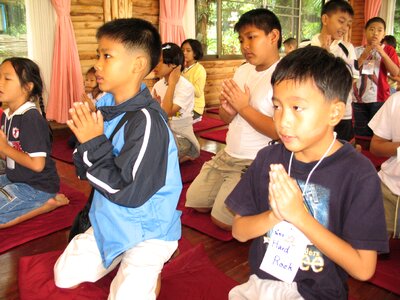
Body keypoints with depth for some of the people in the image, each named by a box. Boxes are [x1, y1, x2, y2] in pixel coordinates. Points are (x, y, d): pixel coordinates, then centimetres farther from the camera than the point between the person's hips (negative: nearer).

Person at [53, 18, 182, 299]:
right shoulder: (104, 106, -5)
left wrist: (94, 143, -25)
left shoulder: (146, 121, -29)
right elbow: (85, 171, 2)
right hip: (111, 222, 8)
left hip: (148, 230, -7)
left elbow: (130, 193, -29)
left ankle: (148, 271, 14)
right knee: (64, 276, 15)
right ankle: (120, 260, 28)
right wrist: (86, 142, -20)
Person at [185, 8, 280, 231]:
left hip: (255, 163, -8)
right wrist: (228, 108, -13)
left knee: (223, 220, -9)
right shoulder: (243, 71, 6)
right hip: (228, 154, 8)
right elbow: (226, 118, 11)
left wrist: (243, 107, -19)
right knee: (195, 202, 15)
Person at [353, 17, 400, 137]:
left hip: (379, 98, -1)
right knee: (361, 133, 6)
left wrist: (382, 53, -16)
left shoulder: (388, 50, 6)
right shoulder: (357, 51, 8)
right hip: (359, 99, 2)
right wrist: (364, 55, -11)